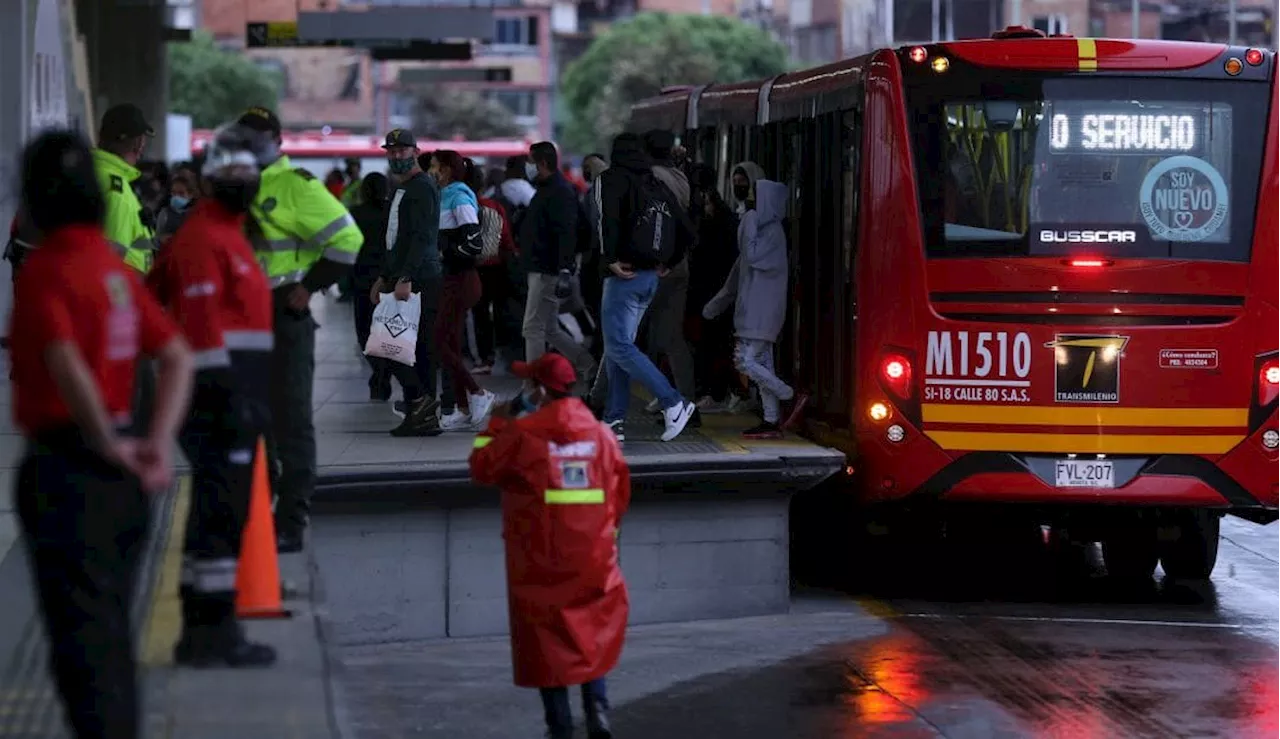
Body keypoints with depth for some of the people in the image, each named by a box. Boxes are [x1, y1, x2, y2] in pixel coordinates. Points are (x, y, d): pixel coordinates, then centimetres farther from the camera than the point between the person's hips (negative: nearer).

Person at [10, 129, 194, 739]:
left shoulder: (46, 271, -14)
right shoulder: (117, 269, 10)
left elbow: (67, 364, -27)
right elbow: (177, 358, 8)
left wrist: (110, 446, -16)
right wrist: (158, 445, 1)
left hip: (64, 466, -8)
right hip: (121, 479, 8)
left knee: (81, 636, -6)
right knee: (111, 630, 19)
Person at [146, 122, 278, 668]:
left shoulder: (226, 234, 20)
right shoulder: (204, 239, -11)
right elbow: (202, 322, -19)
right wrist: (226, 393, -23)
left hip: (234, 400, 11)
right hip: (223, 397, -11)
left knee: (216, 514, 12)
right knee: (221, 514, -10)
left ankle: (202, 632, 17)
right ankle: (213, 630, -9)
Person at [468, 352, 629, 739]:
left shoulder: (522, 432, -12)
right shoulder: (599, 433, 0)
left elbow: (482, 468, 0)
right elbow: (620, 493, 6)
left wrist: (497, 423, 11)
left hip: (540, 560, -3)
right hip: (592, 560, 3)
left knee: (546, 638, 7)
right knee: (592, 634, 18)